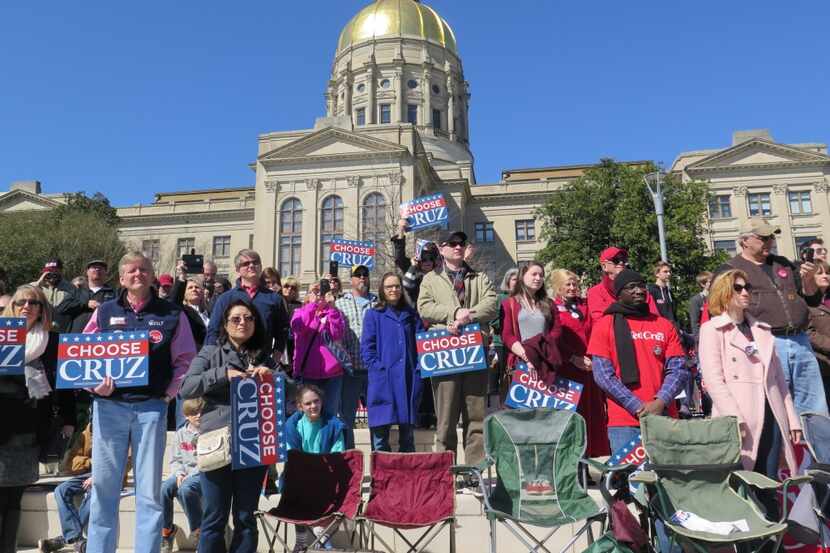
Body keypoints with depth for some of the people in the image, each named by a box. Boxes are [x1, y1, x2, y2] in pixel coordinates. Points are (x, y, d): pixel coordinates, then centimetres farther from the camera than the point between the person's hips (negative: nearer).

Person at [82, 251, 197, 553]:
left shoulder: (172, 314, 4)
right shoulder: (105, 311, 9)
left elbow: (186, 359, 4)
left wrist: (169, 392, -6)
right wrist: (95, 385, -7)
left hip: (151, 407, -1)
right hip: (109, 406, 1)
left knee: (149, 487, 4)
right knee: (104, 485, 7)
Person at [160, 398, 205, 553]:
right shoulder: (181, 433, 14)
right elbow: (175, 459, 15)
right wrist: (179, 473, -6)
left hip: (204, 474, -4)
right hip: (184, 475, 5)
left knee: (185, 489, -34)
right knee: (163, 489, -25)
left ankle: (198, 529, -13)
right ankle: (166, 530, -4)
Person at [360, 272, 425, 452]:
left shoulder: (411, 314, 15)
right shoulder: (373, 315, 6)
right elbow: (366, 347, 0)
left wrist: (419, 368, 0)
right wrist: (377, 367, -12)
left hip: (408, 379, 3)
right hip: (382, 381, -3)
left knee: (407, 430, 9)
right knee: (380, 429, -2)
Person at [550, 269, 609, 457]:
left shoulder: (584, 305, 16)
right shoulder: (553, 308, -1)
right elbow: (554, 339, -8)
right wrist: (573, 358, -15)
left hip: (590, 365, 5)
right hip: (567, 366, -5)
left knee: (594, 407, 6)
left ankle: (595, 448, 15)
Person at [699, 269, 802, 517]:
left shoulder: (762, 330, 19)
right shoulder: (712, 329, -1)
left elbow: (778, 376, 18)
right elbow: (713, 379, -11)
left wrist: (792, 418, 13)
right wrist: (735, 419, -18)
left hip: (771, 419, 5)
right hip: (742, 422, -5)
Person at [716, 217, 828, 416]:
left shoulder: (785, 264, 18)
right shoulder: (728, 270, 0)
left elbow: (813, 300, 20)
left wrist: (809, 279, -1)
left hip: (801, 342, 6)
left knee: (816, 411, 9)